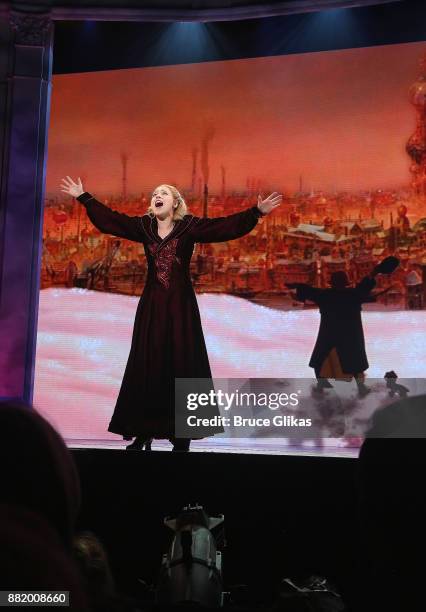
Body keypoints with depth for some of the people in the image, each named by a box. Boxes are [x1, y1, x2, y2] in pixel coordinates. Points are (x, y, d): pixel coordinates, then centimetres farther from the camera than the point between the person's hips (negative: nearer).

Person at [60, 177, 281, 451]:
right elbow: (110, 218, 14)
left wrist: (257, 212, -17)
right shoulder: (144, 226, 9)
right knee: (147, 364, 3)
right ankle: (144, 432, 11)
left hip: (180, 303, -3)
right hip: (152, 303, 3)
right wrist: (84, 197, 15)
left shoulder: (190, 226, 0)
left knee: (181, 363, -3)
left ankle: (181, 434, 3)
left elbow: (227, 225, -8)